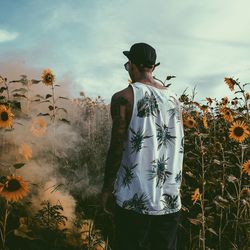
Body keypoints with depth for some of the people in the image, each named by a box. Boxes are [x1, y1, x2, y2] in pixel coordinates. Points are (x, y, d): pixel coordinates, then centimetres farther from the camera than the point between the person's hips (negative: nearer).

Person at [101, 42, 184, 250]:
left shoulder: (124, 97, -8)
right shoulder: (174, 99, 8)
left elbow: (117, 148, -11)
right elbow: (178, 148, 11)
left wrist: (107, 189, 0)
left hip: (134, 201, -5)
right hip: (170, 201, 5)